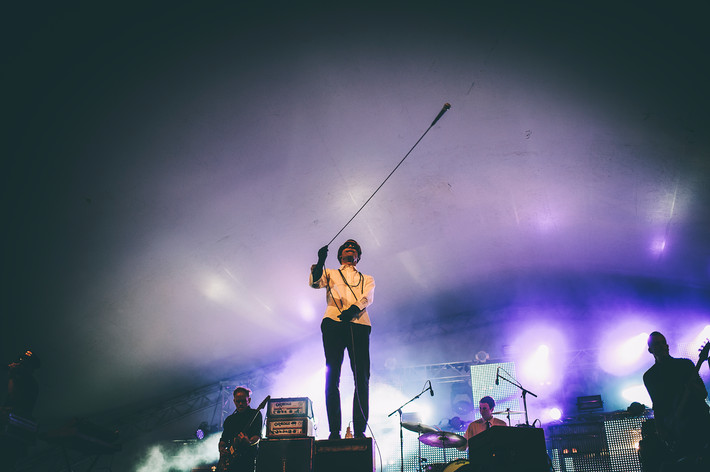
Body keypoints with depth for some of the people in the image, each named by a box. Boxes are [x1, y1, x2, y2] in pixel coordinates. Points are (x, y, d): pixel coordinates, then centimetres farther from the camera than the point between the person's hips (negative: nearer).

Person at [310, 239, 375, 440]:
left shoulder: (367, 279, 28)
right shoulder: (330, 274, 27)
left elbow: (367, 298, 6)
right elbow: (315, 282, 5)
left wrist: (354, 309, -16)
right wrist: (320, 262, -14)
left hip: (359, 324, 1)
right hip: (333, 323, -1)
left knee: (362, 377, -9)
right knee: (332, 377, -9)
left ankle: (360, 430, -10)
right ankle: (334, 431, -10)